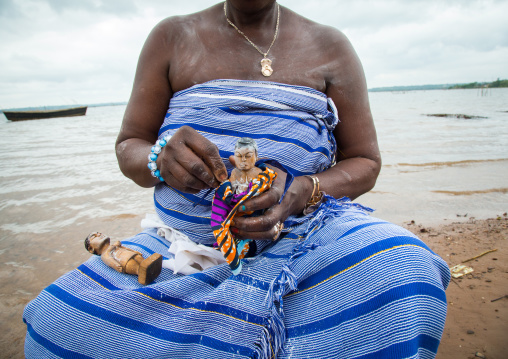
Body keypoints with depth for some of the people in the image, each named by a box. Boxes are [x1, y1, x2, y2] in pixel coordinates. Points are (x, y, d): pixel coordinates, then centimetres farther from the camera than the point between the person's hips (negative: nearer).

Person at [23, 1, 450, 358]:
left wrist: (302, 193, -15)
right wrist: (161, 160, -18)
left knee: (402, 271, -29)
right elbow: (128, 146, 8)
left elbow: (364, 161, 7)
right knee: (61, 318, -19)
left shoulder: (330, 47, 7)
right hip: (185, 238, 2)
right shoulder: (172, 37, 8)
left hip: (299, 229, 0)